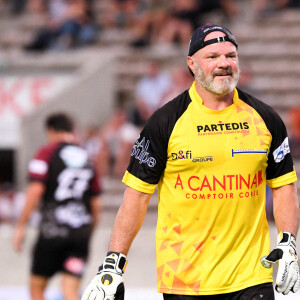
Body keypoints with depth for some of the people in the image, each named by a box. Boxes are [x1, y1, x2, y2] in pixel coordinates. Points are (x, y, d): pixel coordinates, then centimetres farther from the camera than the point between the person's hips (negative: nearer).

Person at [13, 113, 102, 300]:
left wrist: (21, 226, -6)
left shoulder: (46, 154, -1)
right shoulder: (87, 159, 13)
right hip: (81, 232, 4)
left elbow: (35, 191, -11)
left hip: (53, 230, -4)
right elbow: (96, 204, 13)